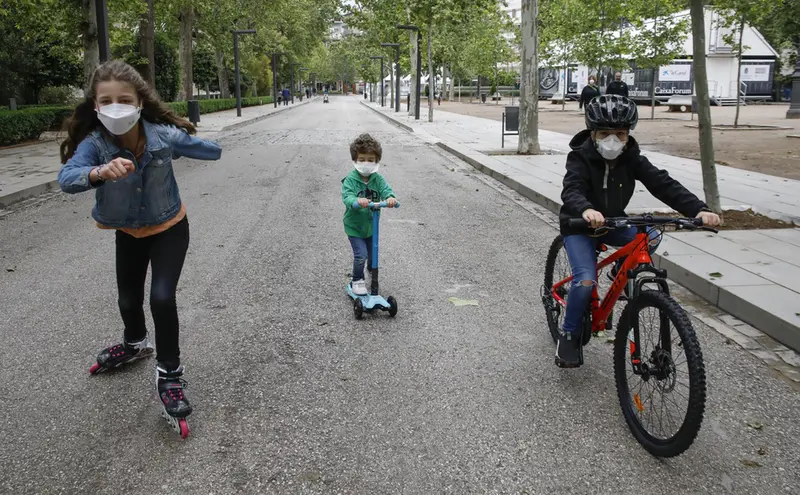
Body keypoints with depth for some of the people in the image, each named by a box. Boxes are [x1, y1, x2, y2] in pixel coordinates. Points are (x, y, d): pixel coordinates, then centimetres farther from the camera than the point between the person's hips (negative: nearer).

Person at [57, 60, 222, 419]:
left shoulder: (164, 135, -27)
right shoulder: (94, 143, -26)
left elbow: (213, 152, -10)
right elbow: (67, 178, -47)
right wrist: (100, 172, -65)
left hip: (169, 228, -2)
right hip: (128, 232, 2)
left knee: (162, 297, -17)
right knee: (128, 299, 18)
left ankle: (170, 373, 6)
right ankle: (135, 343, 54)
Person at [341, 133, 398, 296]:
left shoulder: (378, 179, -6)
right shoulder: (350, 179, -17)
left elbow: (386, 190, -20)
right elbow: (347, 196, -30)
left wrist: (390, 198, -44)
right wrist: (357, 200, -53)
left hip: (371, 225, 4)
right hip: (354, 226, -4)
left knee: (373, 255, 17)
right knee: (361, 255, -13)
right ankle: (357, 281, 11)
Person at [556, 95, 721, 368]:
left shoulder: (632, 159, -11)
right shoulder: (580, 158, -22)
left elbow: (663, 184, -21)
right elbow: (571, 190, -39)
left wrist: (699, 209, -36)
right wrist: (586, 210, -63)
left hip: (612, 222, 5)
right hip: (579, 225, -5)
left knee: (651, 237, -20)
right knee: (586, 281, -24)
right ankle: (569, 336, -2)